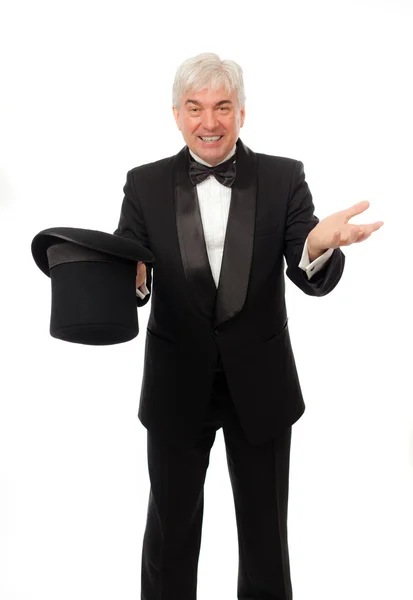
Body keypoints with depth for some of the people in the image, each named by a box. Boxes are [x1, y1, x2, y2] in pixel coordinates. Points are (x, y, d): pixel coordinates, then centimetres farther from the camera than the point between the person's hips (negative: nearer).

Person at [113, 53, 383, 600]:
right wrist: (131, 280, -30)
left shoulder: (284, 179, -4)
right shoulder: (145, 185, -2)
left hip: (260, 385, 0)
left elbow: (315, 281, -10)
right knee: (171, 531, 18)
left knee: (265, 530, 18)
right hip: (177, 386, 0)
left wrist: (319, 244, -33)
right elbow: (128, 277, -6)